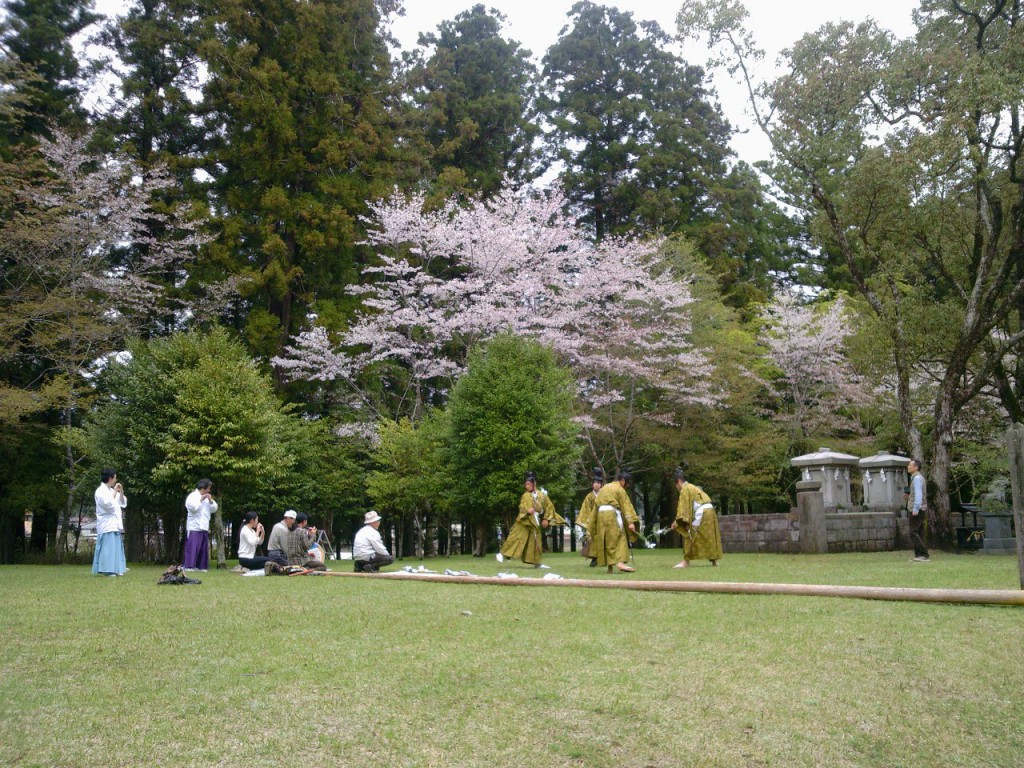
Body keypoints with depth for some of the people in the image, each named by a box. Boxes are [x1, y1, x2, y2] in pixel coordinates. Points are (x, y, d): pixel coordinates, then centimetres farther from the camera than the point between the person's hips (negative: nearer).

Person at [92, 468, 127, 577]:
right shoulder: (100, 491, -8)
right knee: (107, 547, -11)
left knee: (115, 547, 10)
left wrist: (121, 492, 7)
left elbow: (123, 503, 21)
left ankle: (115, 570, 14)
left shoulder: (111, 491, 18)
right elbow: (108, 504, -22)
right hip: (107, 525, -9)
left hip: (115, 525, 9)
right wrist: (115, 492, -13)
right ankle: (106, 570, -10)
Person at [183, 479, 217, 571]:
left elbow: (214, 509, 15)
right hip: (194, 527, -8)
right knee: (192, 547, -12)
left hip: (204, 527, 8)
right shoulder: (193, 496, -6)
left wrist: (210, 500, -1)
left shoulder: (207, 497, 17)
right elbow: (192, 508, -20)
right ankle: (188, 566, -11)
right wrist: (201, 500, -14)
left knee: (203, 548, 8)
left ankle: (200, 566, 13)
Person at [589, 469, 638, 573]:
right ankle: (620, 562, -26)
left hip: (601, 514, 7)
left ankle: (609, 565, 7)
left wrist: (593, 521, 19)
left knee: (606, 540, 9)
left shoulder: (604, 487, 19)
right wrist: (631, 521, -17)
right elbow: (626, 505, -10)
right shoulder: (619, 489, -2)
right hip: (612, 514, -7)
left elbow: (596, 502, 17)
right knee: (619, 539, -9)